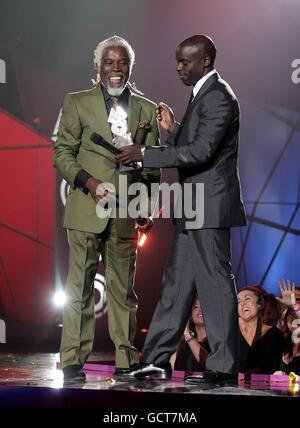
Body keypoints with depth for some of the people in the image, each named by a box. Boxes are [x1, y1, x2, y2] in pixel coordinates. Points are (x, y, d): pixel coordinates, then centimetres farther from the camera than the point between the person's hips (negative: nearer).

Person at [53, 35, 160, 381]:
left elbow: (152, 166, 13)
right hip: (86, 209, -2)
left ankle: (125, 361, 11)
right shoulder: (77, 103, 7)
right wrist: (88, 181, -12)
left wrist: (148, 208, 4)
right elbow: (62, 152, 4)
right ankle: (73, 361, 1)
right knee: (80, 286, -2)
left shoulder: (147, 110, 12)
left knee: (123, 288, 6)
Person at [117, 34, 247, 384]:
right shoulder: (203, 95, 17)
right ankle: (157, 360, 15)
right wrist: (172, 129, 7)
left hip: (210, 208, -10)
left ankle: (224, 366, 3)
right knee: (177, 283, 11)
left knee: (215, 283, -4)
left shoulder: (218, 97, -14)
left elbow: (201, 152, -23)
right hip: (193, 210, 10)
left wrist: (144, 155, -21)